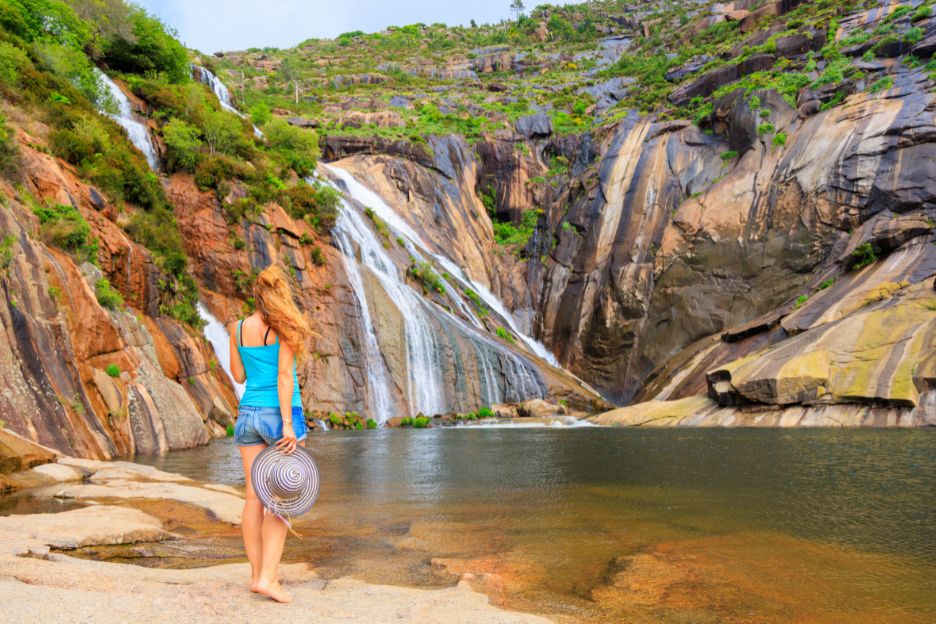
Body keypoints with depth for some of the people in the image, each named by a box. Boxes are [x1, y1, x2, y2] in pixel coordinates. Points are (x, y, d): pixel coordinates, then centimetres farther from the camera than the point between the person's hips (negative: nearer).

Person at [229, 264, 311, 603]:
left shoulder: (239, 328, 5)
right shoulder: (284, 328, -9)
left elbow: (239, 376, 12)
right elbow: (285, 377, -16)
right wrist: (287, 425, -17)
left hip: (249, 413, 5)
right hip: (279, 414, -5)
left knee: (255, 497, 9)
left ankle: (258, 573, 17)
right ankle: (267, 577, -5)